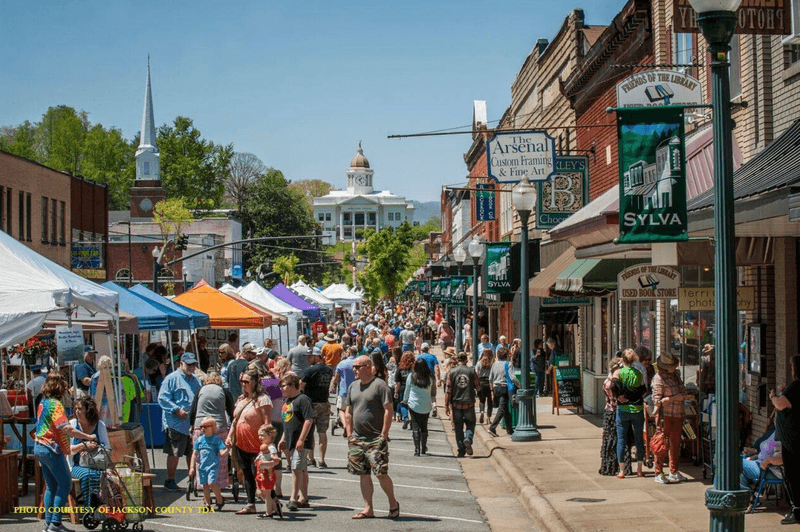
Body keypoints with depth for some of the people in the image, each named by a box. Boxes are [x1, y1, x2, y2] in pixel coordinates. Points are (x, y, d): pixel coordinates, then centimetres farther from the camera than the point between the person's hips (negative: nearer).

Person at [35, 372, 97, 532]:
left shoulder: (43, 403, 11)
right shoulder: (55, 404, -17)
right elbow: (66, 428, -26)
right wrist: (88, 437, -23)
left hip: (39, 447, 9)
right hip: (52, 449, -9)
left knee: (51, 486, 13)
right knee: (65, 484, -3)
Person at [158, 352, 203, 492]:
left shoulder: (196, 380, 19)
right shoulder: (172, 379, -3)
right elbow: (163, 399, -10)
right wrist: (177, 410, -19)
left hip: (193, 424, 6)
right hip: (176, 423, -6)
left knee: (193, 452, 12)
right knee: (174, 453, -2)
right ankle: (170, 481, 8)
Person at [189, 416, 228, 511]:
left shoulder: (217, 439, -3)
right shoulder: (199, 440, 9)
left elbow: (222, 453, -8)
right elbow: (195, 454, 13)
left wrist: (227, 449, -28)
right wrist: (192, 467, 10)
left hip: (213, 465, -5)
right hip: (202, 466, 5)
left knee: (211, 483, -17)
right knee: (205, 484, 6)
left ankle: (220, 500, 2)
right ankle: (207, 504, 15)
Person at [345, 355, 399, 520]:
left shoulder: (380, 385, -8)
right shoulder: (353, 386, 13)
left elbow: (388, 411, -11)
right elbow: (348, 412, 18)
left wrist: (383, 435, -14)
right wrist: (349, 434, 10)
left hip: (376, 439, -6)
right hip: (358, 438, 6)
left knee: (381, 473, -8)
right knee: (363, 474, 6)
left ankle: (393, 503, 11)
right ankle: (368, 509, 12)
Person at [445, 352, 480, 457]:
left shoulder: (451, 372, -1)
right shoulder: (472, 371, -2)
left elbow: (448, 390, -2)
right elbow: (478, 387, 4)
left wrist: (447, 405, 2)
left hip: (456, 404, 1)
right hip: (469, 403, -1)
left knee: (458, 427, 7)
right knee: (470, 424, 13)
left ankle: (461, 450, 6)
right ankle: (468, 438, -16)